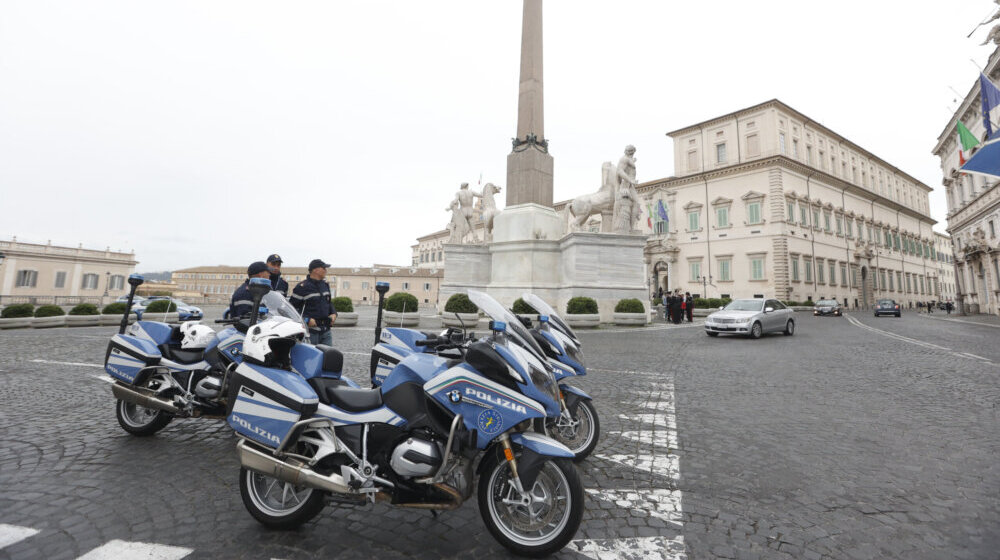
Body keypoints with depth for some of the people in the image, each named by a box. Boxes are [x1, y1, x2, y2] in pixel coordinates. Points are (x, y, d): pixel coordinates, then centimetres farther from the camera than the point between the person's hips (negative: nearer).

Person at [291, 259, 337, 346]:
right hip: (310, 331, -6)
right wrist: (306, 320, -18)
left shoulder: (325, 285, 15)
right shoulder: (302, 287, -8)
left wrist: (333, 313, 9)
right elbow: (292, 307, -8)